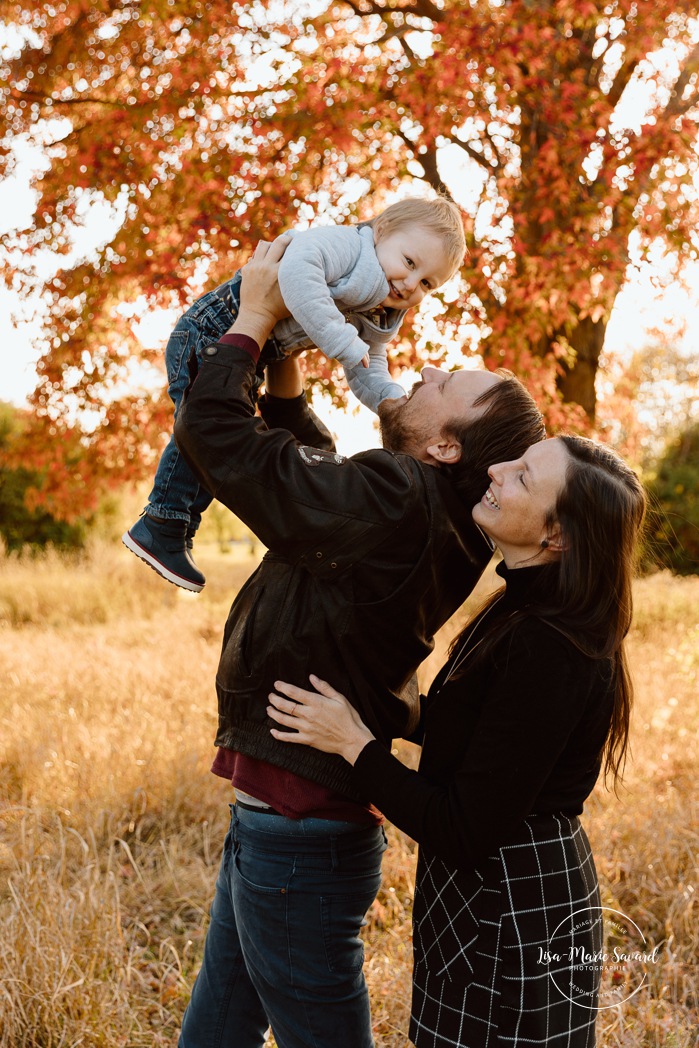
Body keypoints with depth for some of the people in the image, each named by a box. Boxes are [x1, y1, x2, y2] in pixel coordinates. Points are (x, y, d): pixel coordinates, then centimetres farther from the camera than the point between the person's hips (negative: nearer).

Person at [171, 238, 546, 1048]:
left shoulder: (391, 502, -25)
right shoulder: (419, 513, 3)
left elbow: (211, 432, -22)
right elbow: (309, 464, 22)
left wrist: (254, 316, -8)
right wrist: (281, 354, 11)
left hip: (296, 830, -9)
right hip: (280, 819, 9)